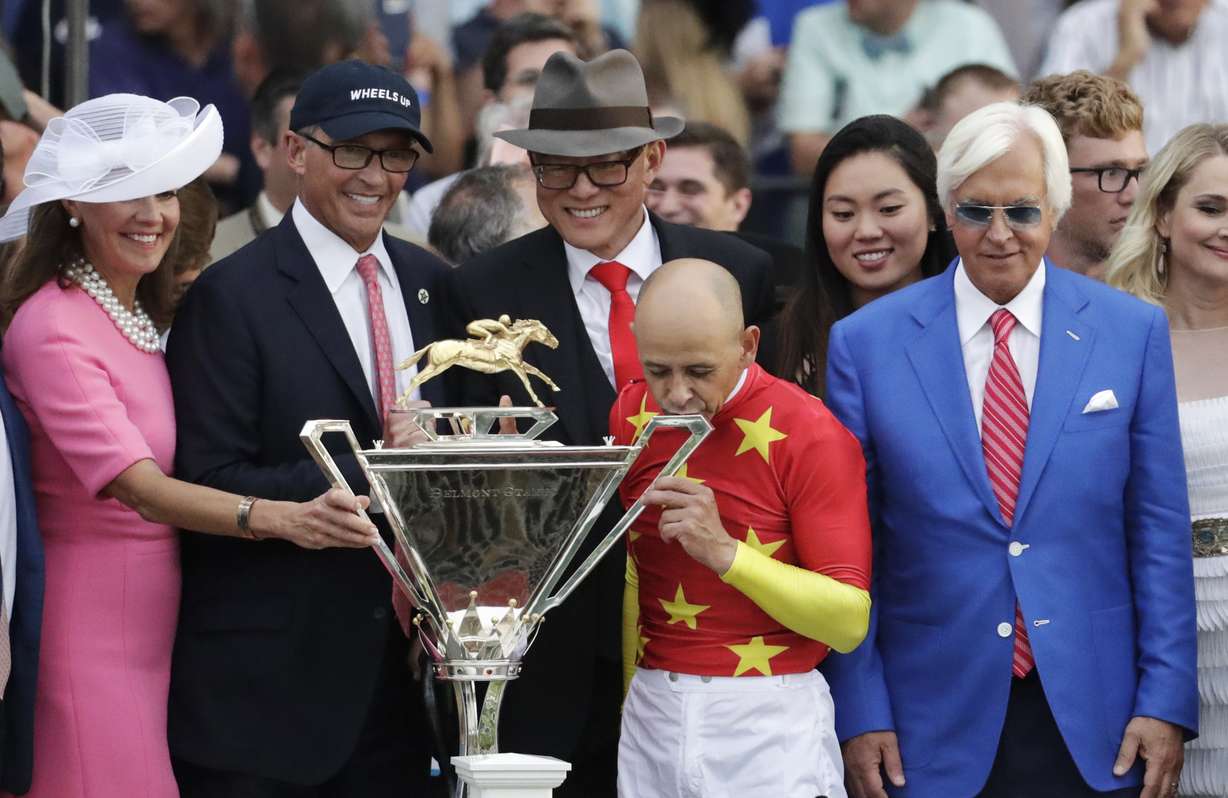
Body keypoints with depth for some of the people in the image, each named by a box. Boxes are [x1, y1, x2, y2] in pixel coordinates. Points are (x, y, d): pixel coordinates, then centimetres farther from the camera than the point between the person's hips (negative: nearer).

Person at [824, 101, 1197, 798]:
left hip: (1093, 727, 0)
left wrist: (1166, 704, -3)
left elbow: (1160, 530, 3)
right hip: (934, 728, 0)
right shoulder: (865, 343, 1)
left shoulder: (1134, 332, 3)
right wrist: (860, 714, -2)